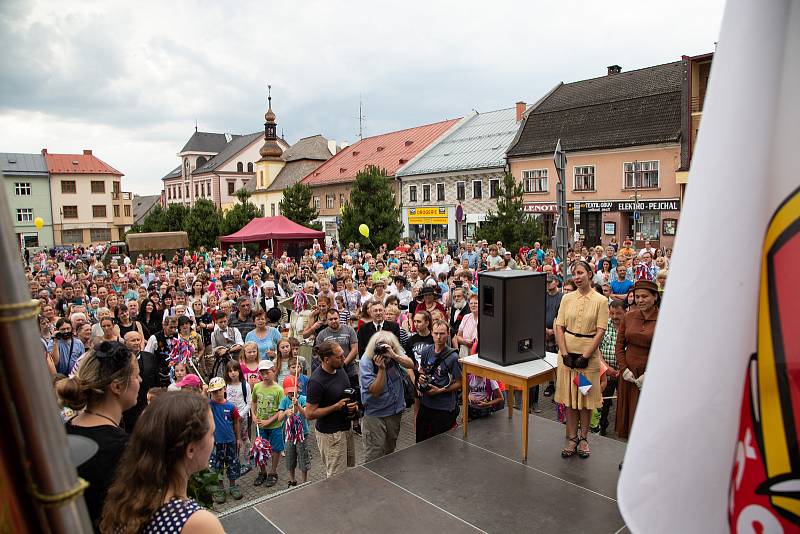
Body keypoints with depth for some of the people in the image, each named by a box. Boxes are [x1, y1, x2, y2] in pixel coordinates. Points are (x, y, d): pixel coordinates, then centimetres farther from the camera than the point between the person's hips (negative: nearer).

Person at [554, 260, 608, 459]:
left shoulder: (601, 300, -4)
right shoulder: (567, 298, 4)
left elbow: (600, 331, -8)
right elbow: (559, 327, 1)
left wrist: (585, 356, -14)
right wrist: (565, 353, -9)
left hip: (589, 354, -2)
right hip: (567, 353, 2)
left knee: (587, 397, 7)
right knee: (569, 397, 7)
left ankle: (583, 438, 21)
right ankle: (572, 438, 18)